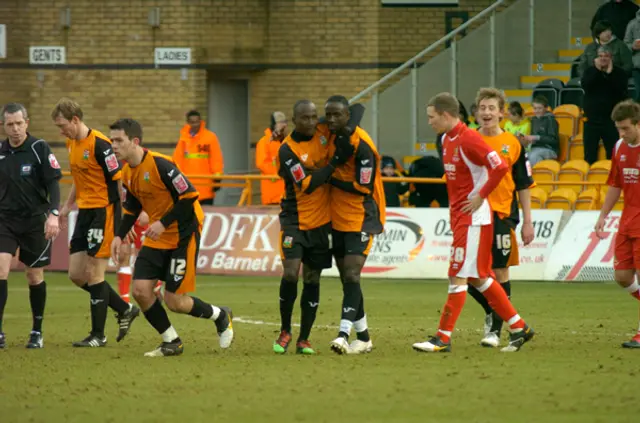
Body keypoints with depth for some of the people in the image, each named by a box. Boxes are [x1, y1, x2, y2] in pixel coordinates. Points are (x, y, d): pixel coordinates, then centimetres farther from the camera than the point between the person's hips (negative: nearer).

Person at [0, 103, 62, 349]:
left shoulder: (39, 149, -9)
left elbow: (53, 184, -12)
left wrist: (53, 214, -24)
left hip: (35, 220, -2)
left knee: (34, 275, 7)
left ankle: (37, 332, 23)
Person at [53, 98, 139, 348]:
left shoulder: (99, 144, -18)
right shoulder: (71, 144, 10)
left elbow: (120, 178, -18)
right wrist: (68, 205, 22)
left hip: (104, 212, -9)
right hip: (85, 213, 9)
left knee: (93, 274, -5)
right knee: (76, 275, 8)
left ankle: (98, 335, 5)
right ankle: (125, 310, 23)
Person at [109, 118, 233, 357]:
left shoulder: (159, 165, -23)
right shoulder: (128, 172, 3)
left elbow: (189, 196, -23)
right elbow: (132, 207, 17)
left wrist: (163, 223, -25)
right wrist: (119, 236, 5)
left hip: (183, 234, -8)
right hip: (157, 238, 8)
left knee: (174, 302, -6)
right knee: (141, 290, -5)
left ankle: (221, 317, 22)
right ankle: (172, 343, 12)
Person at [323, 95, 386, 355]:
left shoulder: (361, 145, -17)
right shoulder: (332, 136, 6)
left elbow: (364, 188, -18)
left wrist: (332, 180, -13)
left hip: (361, 219, -8)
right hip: (338, 218, 8)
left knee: (351, 276, -18)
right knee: (346, 279, 10)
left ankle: (344, 333, -26)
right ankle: (363, 338, 19)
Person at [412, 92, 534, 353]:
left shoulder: (469, 139, -17)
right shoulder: (447, 140, 12)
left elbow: (500, 168, -23)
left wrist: (480, 196, -17)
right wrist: (454, 208, 13)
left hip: (473, 218, -10)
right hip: (458, 216, 10)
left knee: (458, 277, -8)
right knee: (478, 278, 12)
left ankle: (443, 338, -7)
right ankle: (518, 328, 19)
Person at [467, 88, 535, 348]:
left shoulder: (512, 144, 1)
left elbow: (524, 185, 5)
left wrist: (527, 221, 1)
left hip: (502, 216, -2)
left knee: (500, 273, -1)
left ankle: (495, 329, 7)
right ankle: (491, 312, 27)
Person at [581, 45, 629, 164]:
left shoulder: (618, 73, 2)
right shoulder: (590, 71, 7)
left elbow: (622, 90, -13)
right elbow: (585, 85, -11)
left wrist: (609, 73, -16)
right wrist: (597, 70, -15)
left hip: (611, 119, -2)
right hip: (592, 119, 2)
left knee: (613, 154, -4)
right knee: (590, 155, 3)